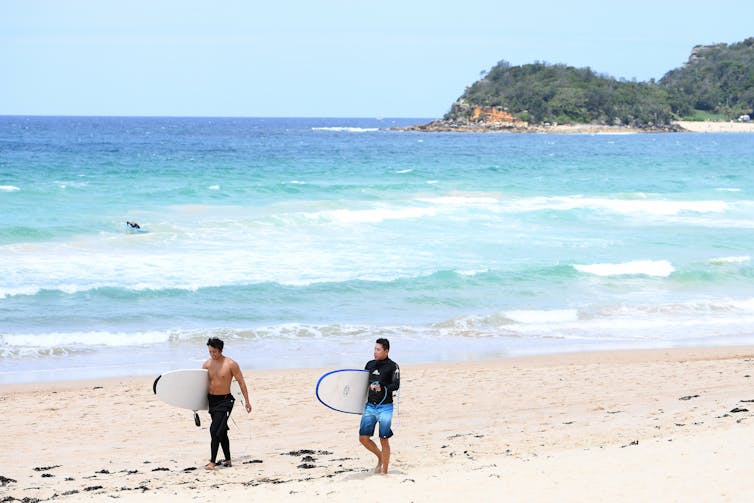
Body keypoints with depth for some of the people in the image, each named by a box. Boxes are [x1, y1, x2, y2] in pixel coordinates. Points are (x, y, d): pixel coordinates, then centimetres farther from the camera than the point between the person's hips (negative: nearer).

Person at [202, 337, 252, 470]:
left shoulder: (230, 364, -9)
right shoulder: (207, 364, 4)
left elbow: (241, 382, -5)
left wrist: (247, 401, -6)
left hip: (225, 400, -5)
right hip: (211, 400, 5)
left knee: (215, 430, -16)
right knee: (221, 432, 13)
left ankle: (212, 462, -16)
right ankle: (228, 460, 23)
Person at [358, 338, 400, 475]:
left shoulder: (393, 366, -5)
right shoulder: (370, 365, 11)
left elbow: (396, 385, -15)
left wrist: (382, 388, -30)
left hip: (385, 407, -5)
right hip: (369, 406, 5)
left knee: (384, 440, -1)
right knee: (363, 438, 0)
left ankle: (384, 471, 9)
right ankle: (380, 457, 25)